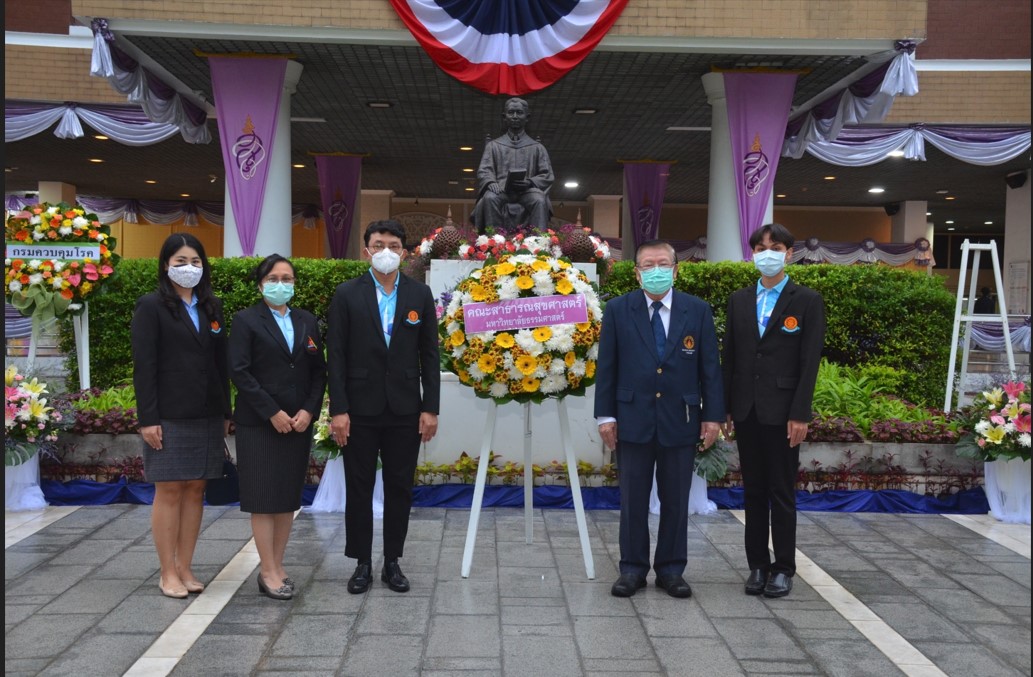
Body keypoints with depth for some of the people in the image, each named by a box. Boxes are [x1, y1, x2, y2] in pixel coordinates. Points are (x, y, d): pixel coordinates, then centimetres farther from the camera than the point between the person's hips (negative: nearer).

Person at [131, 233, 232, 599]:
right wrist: (148, 418, -13)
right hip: (169, 415, -4)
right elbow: (143, 366, -7)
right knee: (169, 490, 0)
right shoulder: (151, 306, -2)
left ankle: (185, 568, 16)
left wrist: (226, 412, 9)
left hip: (207, 416, 5)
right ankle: (167, 573, 11)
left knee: (195, 490, 7)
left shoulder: (211, 307, 12)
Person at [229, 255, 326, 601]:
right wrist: (272, 412, -14)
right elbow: (239, 371, -9)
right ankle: (269, 572, 5)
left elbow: (318, 371, 9)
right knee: (264, 498, -2)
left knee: (289, 497, 7)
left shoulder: (307, 321, 12)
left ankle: (277, 565, 17)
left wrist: (309, 410, -5)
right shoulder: (246, 320, -1)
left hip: (299, 422, 4)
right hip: (259, 424, -4)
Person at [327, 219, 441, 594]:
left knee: (400, 489, 9)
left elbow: (430, 355, 4)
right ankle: (362, 563, 21)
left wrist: (431, 408, -1)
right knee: (358, 488, 7)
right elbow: (336, 355, -3)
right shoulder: (347, 293, 0)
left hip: (405, 409, 1)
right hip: (360, 409, -1)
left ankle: (392, 562, 22)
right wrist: (338, 409, -9)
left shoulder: (420, 294, 4)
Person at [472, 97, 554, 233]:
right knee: (489, 198, -35)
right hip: (501, 190, 0)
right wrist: (491, 182, -15)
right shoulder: (493, 145, 22)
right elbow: (484, 171, 10)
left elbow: (547, 175, 11)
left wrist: (529, 182, -12)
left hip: (528, 191, 0)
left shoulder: (537, 148, 20)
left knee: (540, 200, -35)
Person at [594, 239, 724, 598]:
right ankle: (632, 569, 20)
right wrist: (605, 414, -3)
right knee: (633, 499, 7)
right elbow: (606, 366, 1)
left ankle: (671, 569, 23)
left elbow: (710, 366, 3)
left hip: (680, 420, 1)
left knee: (676, 500, 9)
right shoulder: (618, 310, 1)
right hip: (633, 418, 0)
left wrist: (713, 415, -2)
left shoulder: (698, 311, 2)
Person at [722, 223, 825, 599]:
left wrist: (800, 414, -12)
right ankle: (757, 565, 19)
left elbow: (810, 361, -6)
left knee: (782, 493, 4)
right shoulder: (739, 300, 10)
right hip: (746, 410, 4)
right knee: (753, 491, 10)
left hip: (782, 411, -4)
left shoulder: (807, 300, -2)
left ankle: (783, 568, 16)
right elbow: (729, 357, 10)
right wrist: (726, 409, 6)